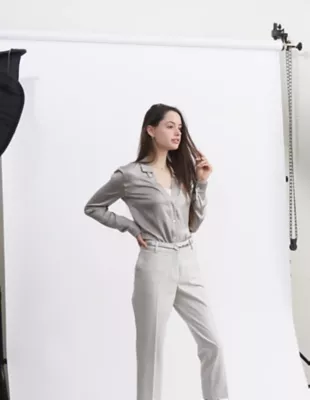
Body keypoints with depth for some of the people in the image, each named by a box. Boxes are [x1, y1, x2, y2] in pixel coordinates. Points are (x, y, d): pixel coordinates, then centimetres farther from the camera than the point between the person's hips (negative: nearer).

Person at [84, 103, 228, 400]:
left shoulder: (182, 171, 11)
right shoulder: (130, 175, -6)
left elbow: (193, 224, 10)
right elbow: (93, 207, 4)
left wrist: (201, 183, 2)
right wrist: (131, 227, -4)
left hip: (187, 263, 6)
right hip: (155, 265, -6)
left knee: (211, 342, 8)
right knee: (152, 347, 4)